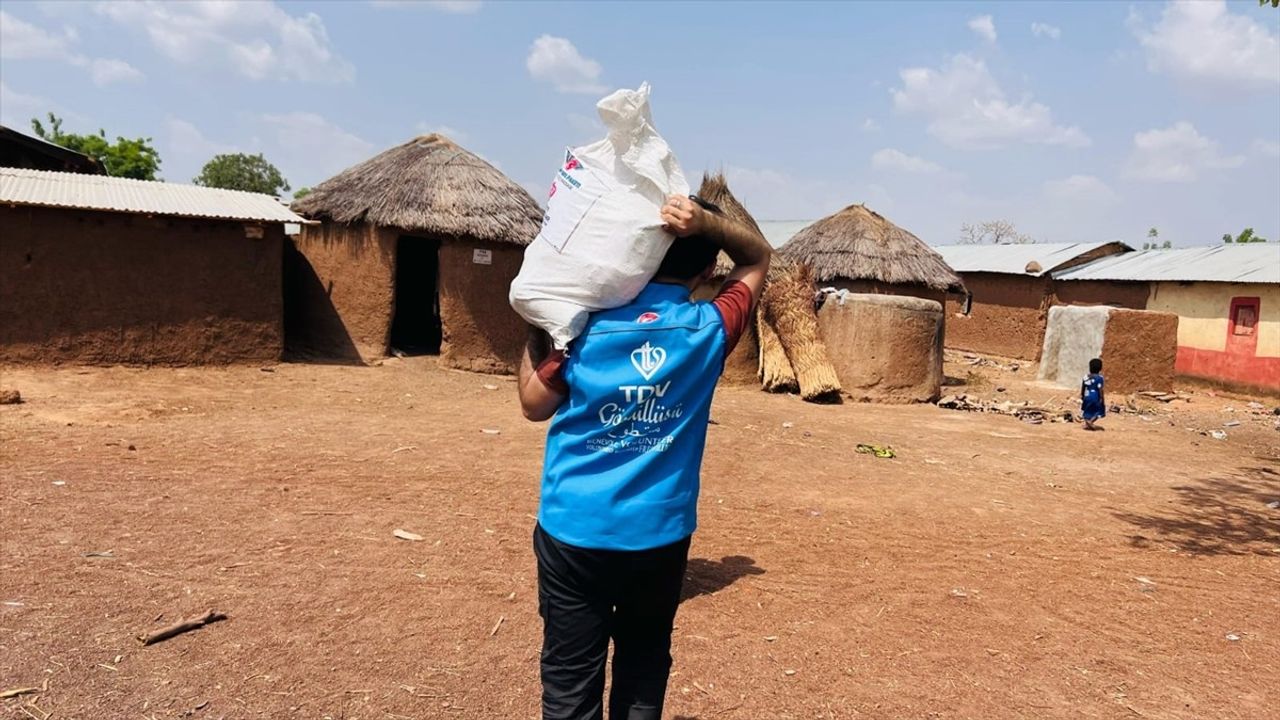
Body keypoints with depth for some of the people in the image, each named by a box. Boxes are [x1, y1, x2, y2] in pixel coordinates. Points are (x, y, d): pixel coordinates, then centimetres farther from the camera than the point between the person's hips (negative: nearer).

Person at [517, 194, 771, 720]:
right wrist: (706, 221, -8)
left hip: (575, 530, -1)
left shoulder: (585, 321, -11)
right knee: (644, 664, 21)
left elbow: (534, 404, 2)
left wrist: (534, 330, 10)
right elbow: (757, 257, 10)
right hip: (661, 533, 1)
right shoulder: (711, 328, -8)